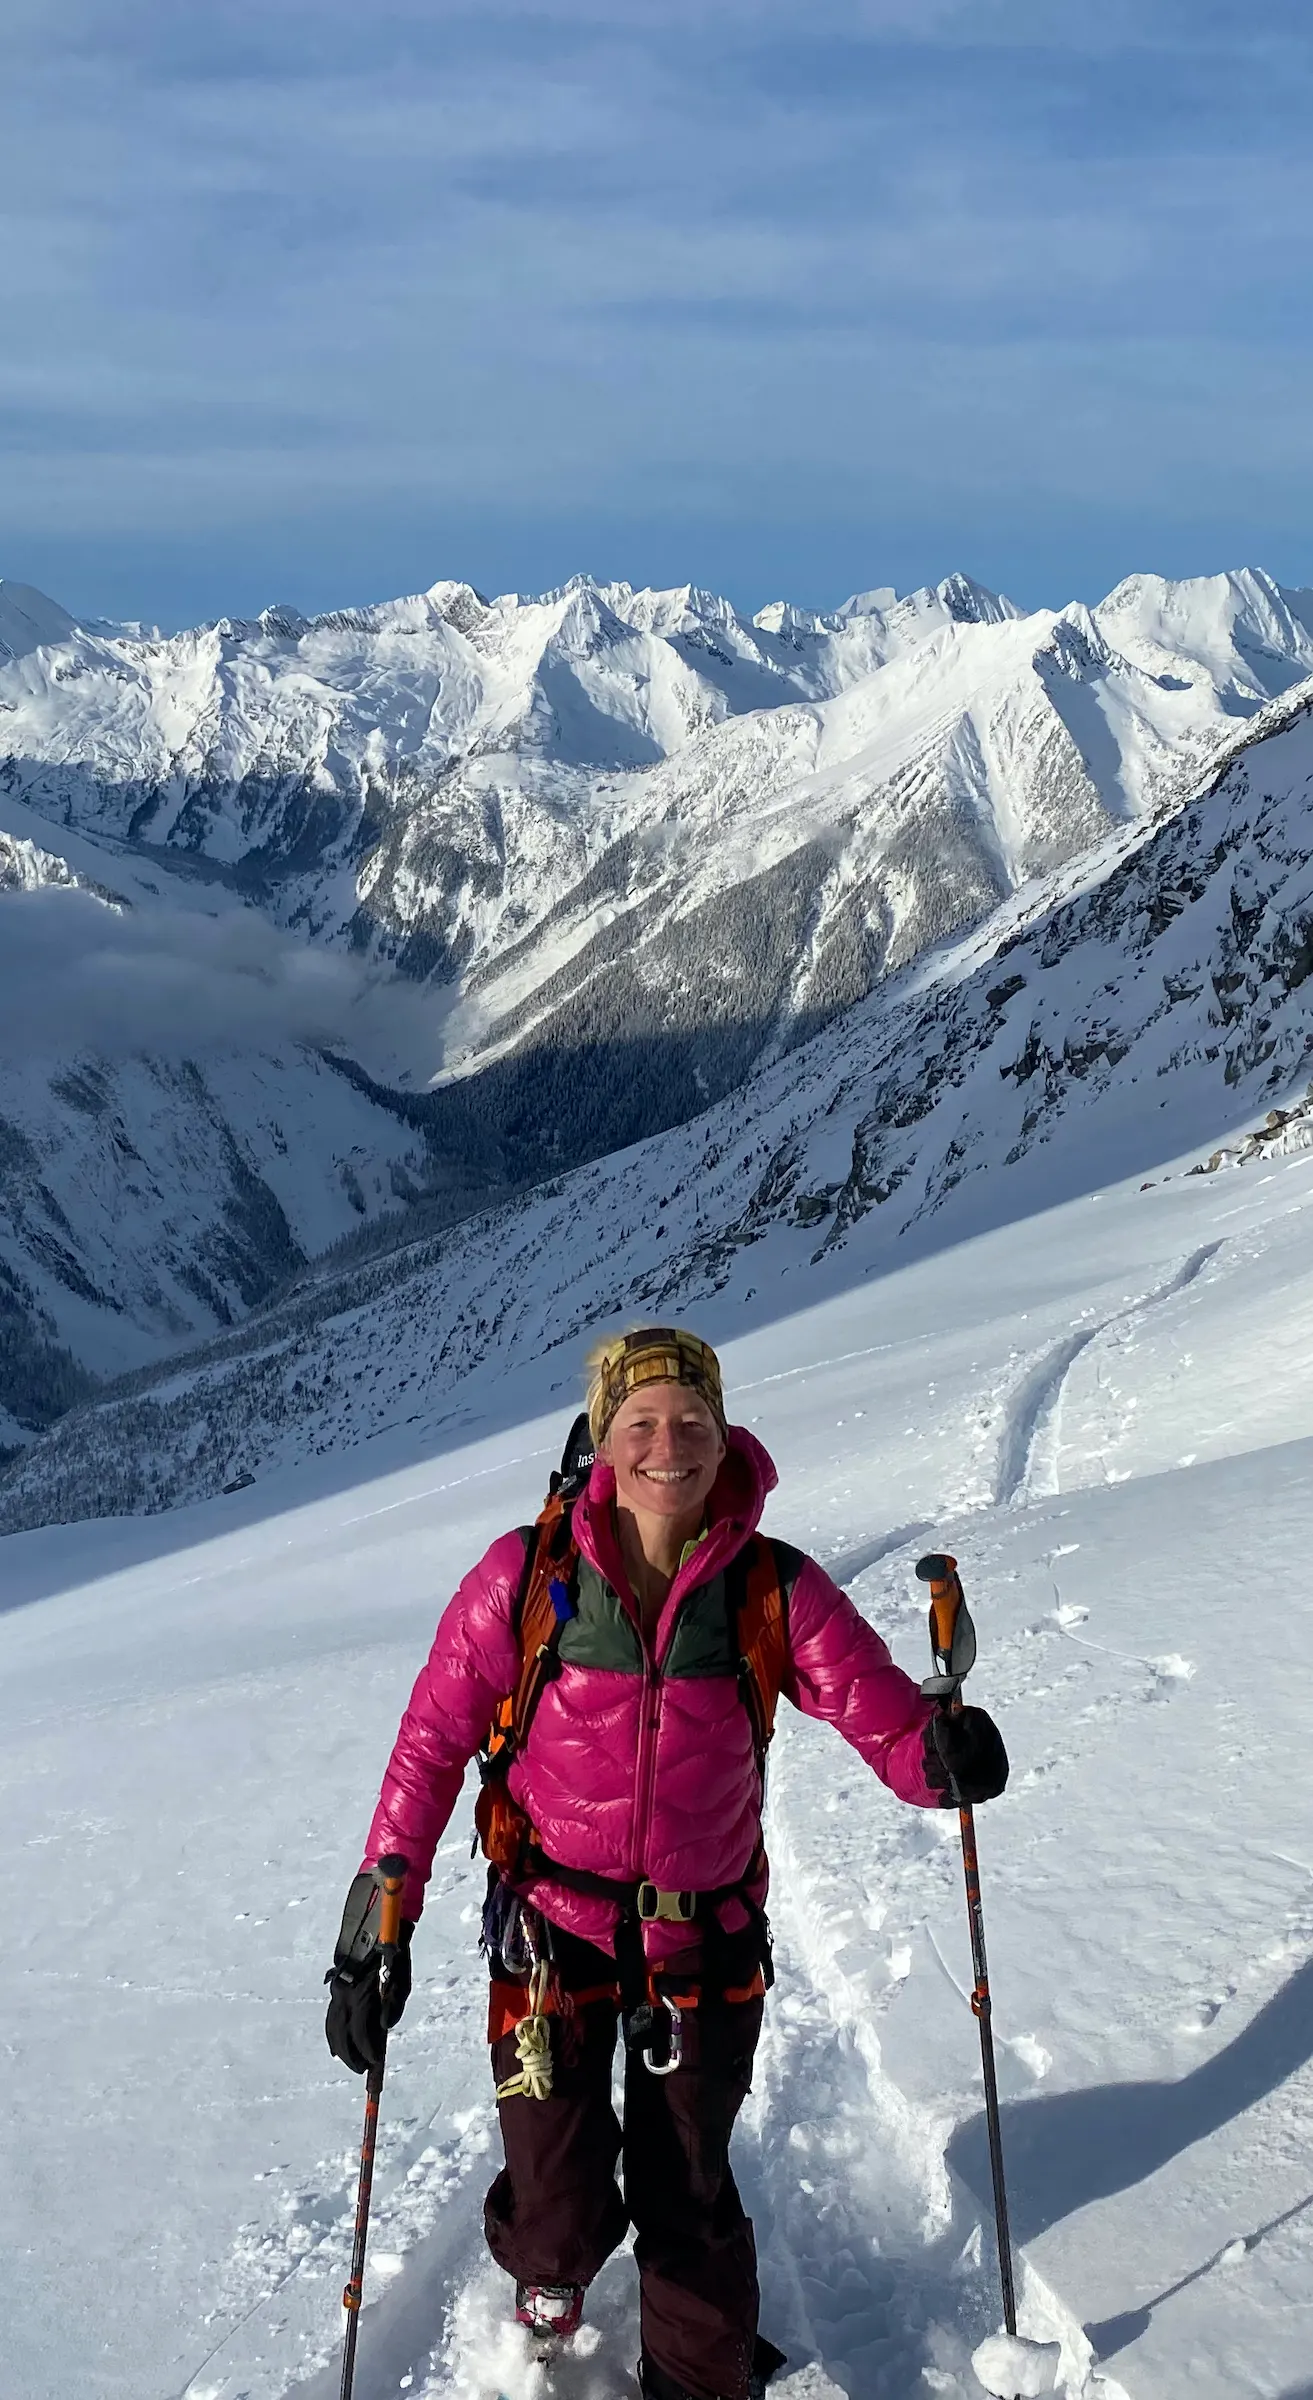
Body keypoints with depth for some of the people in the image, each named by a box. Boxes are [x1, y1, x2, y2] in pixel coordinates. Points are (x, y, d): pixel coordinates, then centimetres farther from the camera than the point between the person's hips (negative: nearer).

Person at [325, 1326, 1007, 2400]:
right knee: (560, 2206, 5)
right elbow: (432, 1742, -7)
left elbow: (886, 1714, -13)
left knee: (688, 2194, 13)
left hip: (706, 1937, 1)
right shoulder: (529, 1575, -14)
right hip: (552, 1926, 0)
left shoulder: (778, 1590, -12)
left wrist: (941, 1752, -37)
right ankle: (548, 2281, 44)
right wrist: (377, 1922, -9)